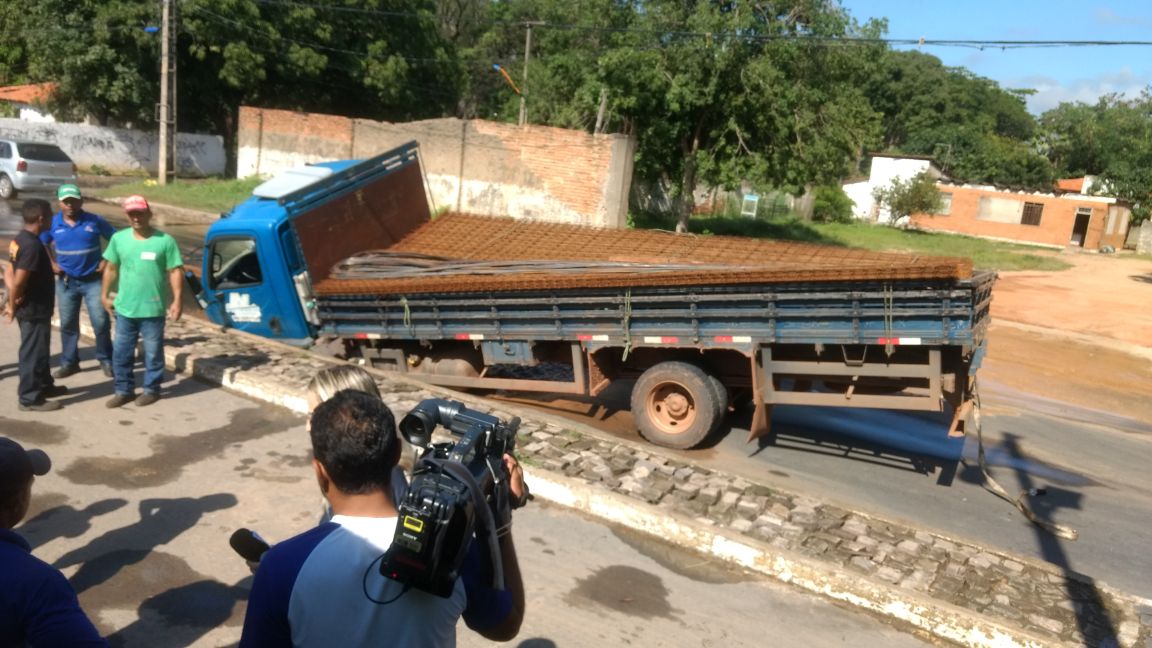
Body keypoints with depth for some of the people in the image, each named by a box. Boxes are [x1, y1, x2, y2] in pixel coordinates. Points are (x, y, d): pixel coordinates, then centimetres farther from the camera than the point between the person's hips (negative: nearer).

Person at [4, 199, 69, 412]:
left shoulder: (20, 239, 7)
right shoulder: (32, 245, -24)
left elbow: (10, 271, 10)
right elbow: (18, 282, -26)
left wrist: (12, 302, 3)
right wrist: (13, 304, -10)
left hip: (29, 307, 10)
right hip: (34, 309, -10)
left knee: (38, 349, 22)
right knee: (32, 352, 0)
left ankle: (44, 385, 36)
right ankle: (30, 398, 9)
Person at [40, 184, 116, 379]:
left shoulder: (95, 221, -7)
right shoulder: (53, 223, -1)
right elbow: (42, 244, 16)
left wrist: (107, 261, -5)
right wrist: (52, 264, 5)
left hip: (93, 280, -2)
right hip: (66, 282, 3)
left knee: (101, 322, -4)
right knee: (68, 324, 10)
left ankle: (106, 360, 10)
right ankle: (69, 362, 21)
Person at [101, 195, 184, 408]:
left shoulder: (165, 241, -8)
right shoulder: (118, 238, 3)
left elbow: (175, 271, -7)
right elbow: (111, 268, 11)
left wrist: (177, 300, -11)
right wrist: (105, 295, 10)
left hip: (153, 309, -4)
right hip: (124, 308, 4)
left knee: (153, 352, 8)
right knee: (120, 352, 11)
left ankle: (151, 389, 23)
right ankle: (124, 390, 25)